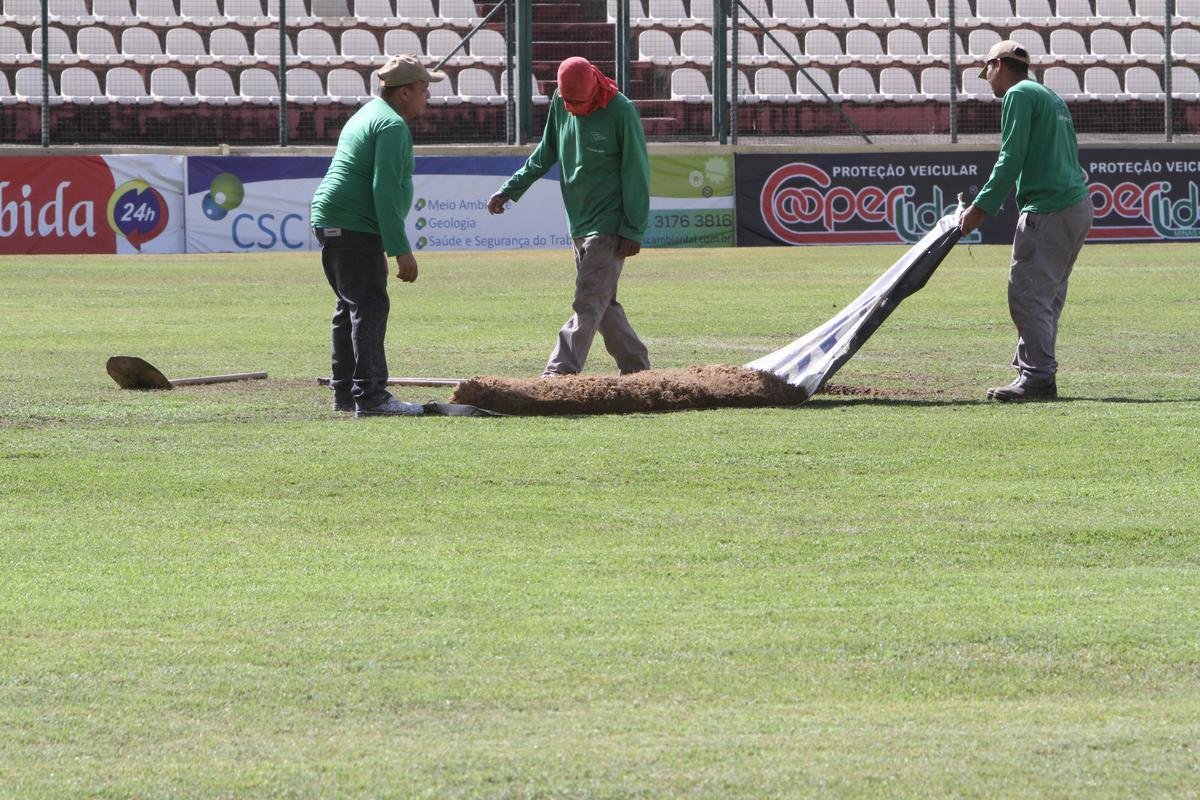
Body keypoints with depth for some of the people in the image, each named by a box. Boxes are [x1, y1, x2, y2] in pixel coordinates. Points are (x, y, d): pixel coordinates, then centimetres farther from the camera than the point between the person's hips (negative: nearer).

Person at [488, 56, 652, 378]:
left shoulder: (621, 111, -15)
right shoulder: (560, 103, 3)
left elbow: (636, 174, -12)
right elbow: (545, 155, 17)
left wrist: (633, 230, -13)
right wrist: (509, 190, 12)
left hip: (609, 227, -7)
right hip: (578, 225, 7)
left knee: (589, 302, -12)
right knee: (603, 303, 11)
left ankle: (559, 372, -21)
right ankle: (636, 367, 21)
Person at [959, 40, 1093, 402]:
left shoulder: (1019, 95, -3)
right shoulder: (1052, 98, 25)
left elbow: (1011, 159, -13)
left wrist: (981, 208, -12)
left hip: (1048, 209, -10)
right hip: (1079, 206, 10)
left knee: (1028, 294, -10)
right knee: (1046, 296, 12)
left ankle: (1038, 377, -14)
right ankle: (1034, 372, 13)